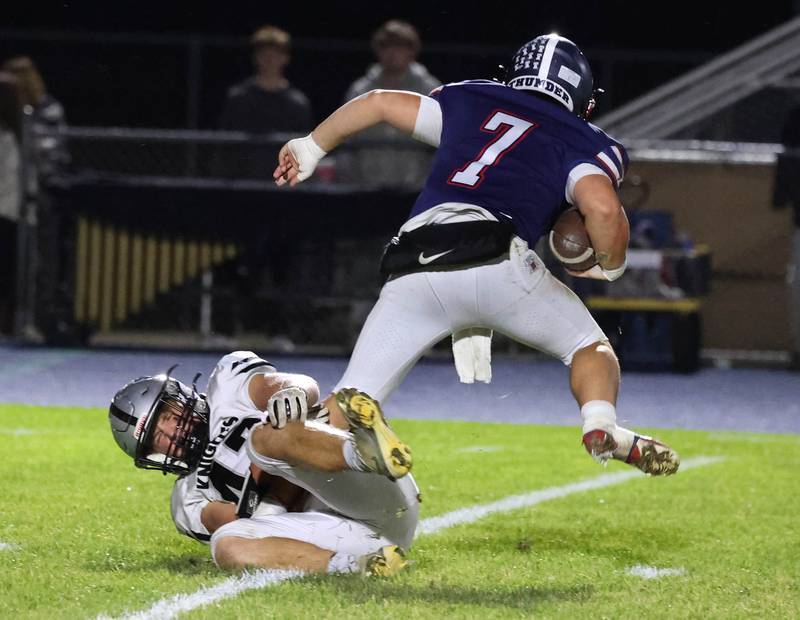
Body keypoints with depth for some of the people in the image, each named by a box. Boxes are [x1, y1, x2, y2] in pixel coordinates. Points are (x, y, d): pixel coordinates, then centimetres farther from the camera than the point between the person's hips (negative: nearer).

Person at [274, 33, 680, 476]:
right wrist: (610, 265, 17)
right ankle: (602, 430, -8)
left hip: (413, 271, 3)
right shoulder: (579, 143, 18)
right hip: (495, 261, -2)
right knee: (587, 345, 19)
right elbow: (603, 207, -2)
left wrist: (311, 148, 48)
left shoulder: (470, 103, 30)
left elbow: (379, 103, 35)